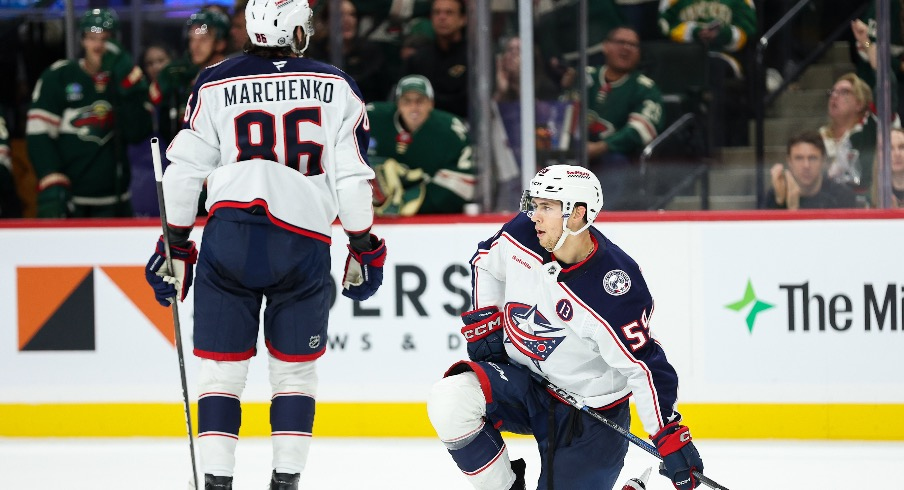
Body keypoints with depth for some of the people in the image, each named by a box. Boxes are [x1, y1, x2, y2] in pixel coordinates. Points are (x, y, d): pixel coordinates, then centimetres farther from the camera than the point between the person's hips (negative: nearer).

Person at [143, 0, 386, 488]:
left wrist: (175, 248, 13)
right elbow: (351, 177, 3)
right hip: (303, 243, 0)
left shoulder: (214, 84, 6)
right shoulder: (336, 88, 5)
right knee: (295, 370, 13)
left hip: (229, 236, 0)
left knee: (221, 369, 7)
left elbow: (184, 172, 4)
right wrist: (364, 251, 13)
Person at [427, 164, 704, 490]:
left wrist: (671, 437, -28)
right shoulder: (522, 235, -11)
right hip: (522, 380, 5)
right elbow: (486, 263, 13)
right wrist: (484, 321, 3)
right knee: (449, 402, -21)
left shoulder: (614, 291, -29)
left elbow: (644, 366, -25)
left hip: (589, 410, -5)